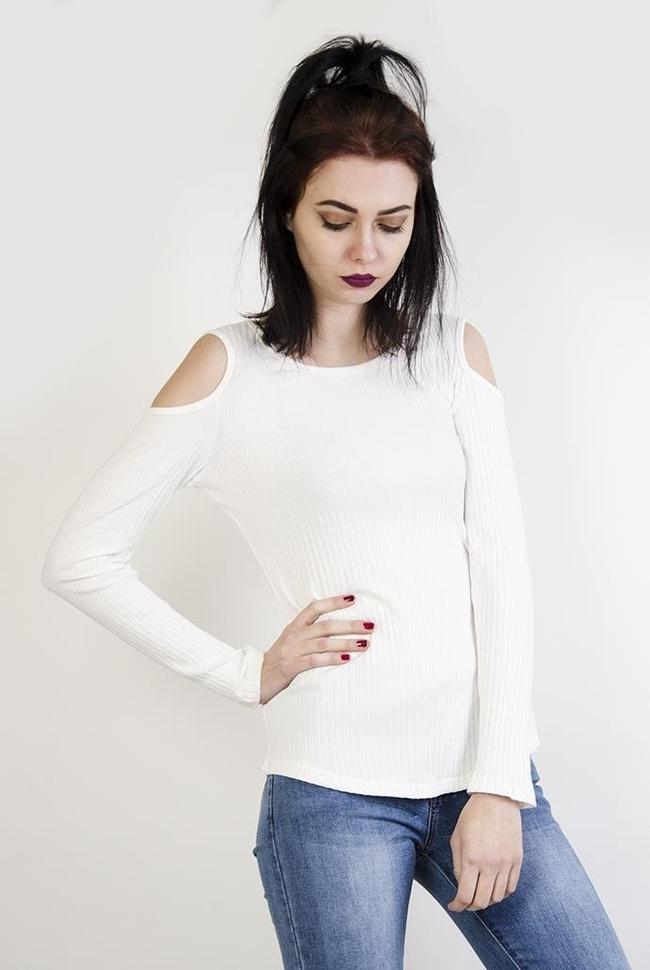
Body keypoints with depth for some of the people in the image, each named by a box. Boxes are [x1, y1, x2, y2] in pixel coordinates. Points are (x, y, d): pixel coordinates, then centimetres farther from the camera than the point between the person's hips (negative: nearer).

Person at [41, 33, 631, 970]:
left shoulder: (454, 349, 8)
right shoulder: (231, 367, 0)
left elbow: (500, 566, 2)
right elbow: (79, 558, 0)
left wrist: (499, 785, -5)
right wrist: (247, 673, -2)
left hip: (483, 769, 3)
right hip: (333, 791, -3)